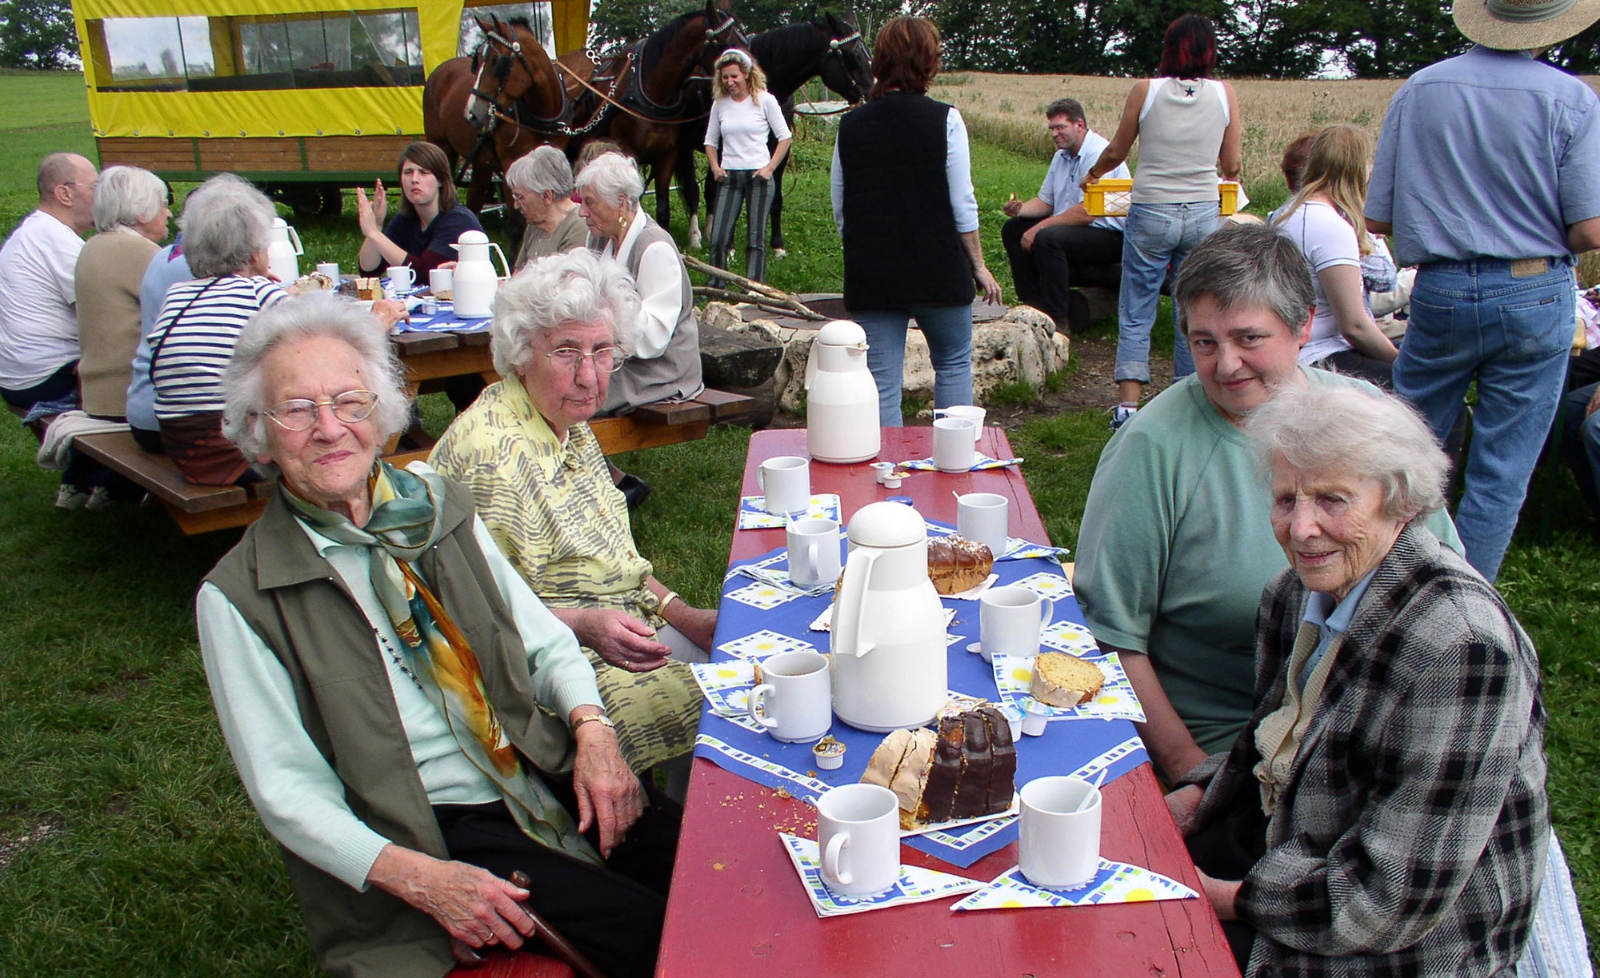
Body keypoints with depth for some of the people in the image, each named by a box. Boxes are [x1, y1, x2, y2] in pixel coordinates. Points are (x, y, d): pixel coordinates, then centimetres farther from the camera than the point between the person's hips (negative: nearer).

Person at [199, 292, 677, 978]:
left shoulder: (435, 503, 6)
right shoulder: (239, 599, -7)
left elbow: (544, 639, 11)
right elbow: (286, 791, -7)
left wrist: (592, 728, -9)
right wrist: (416, 877, -21)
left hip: (548, 776, 5)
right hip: (436, 832, -4)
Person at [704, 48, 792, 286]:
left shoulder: (765, 100, -2)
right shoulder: (720, 103, 7)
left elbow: (785, 137, 0)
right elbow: (710, 141, 16)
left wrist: (770, 168, -10)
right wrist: (715, 167, -1)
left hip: (758, 176, -3)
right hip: (729, 177, 3)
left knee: (756, 238, 0)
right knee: (718, 237, -3)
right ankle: (715, 288, 8)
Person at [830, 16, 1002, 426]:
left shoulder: (850, 126, 2)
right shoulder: (944, 120, -7)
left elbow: (840, 211, 7)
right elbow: (962, 205, -7)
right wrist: (979, 266, 3)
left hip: (870, 276, 2)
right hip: (938, 271, -2)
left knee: (881, 386, 6)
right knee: (954, 364, 18)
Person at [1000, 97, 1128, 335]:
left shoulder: (1098, 155, -19)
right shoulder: (1062, 155, 11)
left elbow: (1087, 212, -27)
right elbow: (1045, 201, 16)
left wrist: (1041, 227, -24)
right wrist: (1021, 209, -6)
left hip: (1109, 235, -10)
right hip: (1071, 225, 10)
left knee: (1047, 238, -33)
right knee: (1013, 229, 3)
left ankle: (1058, 320, -26)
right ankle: (1034, 304, 4)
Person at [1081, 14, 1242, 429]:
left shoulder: (1145, 91, -3)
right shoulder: (1224, 94, 0)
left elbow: (1115, 153, 6)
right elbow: (1231, 166, 5)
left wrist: (1092, 173, 28)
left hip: (1151, 213, -1)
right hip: (1204, 213, 2)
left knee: (1135, 313, 5)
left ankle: (1128, 404, -3)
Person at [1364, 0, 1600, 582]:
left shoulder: (1418, 89, -1)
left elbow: (1377, 218, 1)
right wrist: (1534, 230, 11)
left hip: (1440, 293, 2)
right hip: (1535, 295, -2)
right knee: (1501, 473, 7)